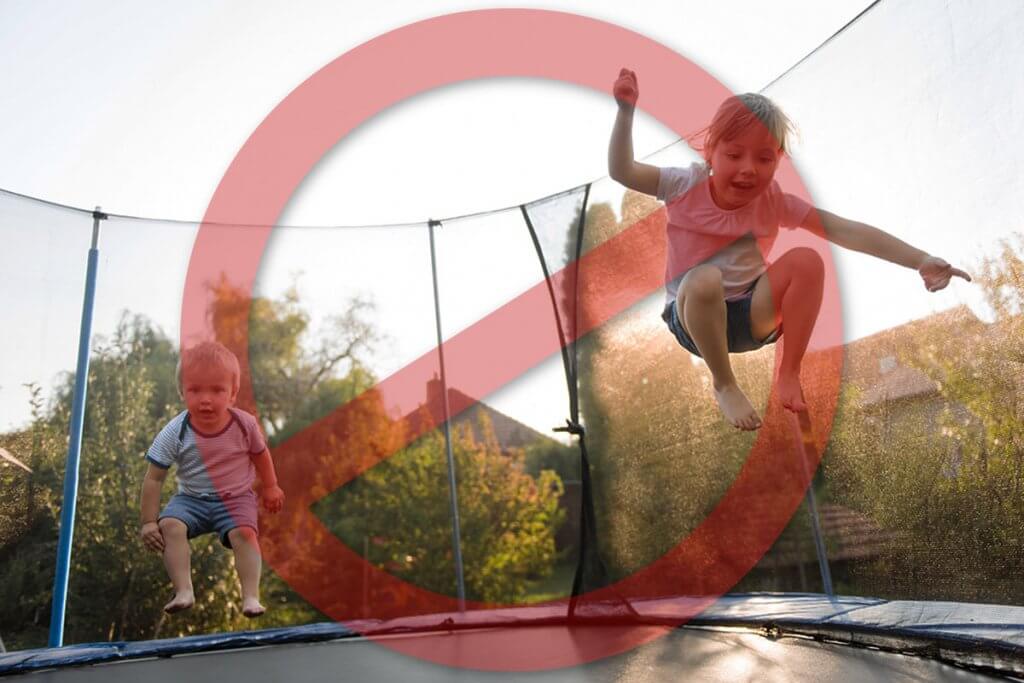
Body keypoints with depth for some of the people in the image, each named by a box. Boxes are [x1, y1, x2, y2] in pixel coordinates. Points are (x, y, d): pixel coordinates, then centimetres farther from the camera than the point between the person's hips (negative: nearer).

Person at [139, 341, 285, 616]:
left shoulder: (244, 424, -14)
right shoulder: (174, 433, -16)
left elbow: (260, 454, 7)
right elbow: (154, 479, -9)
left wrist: (270, 487, 18)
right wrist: (148, 522, -11)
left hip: (236, 499, -1)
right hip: (191, 499, 1)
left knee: (244, 532, -27)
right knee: (169, 525, -26)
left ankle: (251, 596, -24)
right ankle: (184, 591, -24)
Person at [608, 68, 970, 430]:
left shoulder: (773, 201, -8)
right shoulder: (687, 186, -11)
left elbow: (844, 230, -15)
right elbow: (622, 170, -14)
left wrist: (921, 260, -24)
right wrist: (626, 110, -25)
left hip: (752, 317, 3)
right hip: (691, 317, -2)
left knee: (807, 260, -24)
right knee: (704, 279, -39)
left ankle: (789, 374, -10)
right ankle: (724, 385, -15)